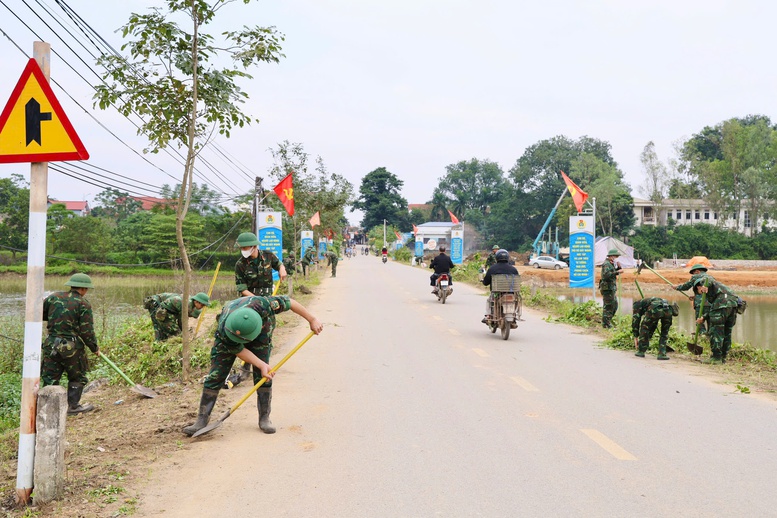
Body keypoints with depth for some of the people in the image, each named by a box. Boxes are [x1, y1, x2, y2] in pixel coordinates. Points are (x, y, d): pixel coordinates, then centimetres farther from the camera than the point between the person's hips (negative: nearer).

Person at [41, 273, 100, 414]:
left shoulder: (54, 297, 4)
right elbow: (87, 331, -10)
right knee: (77, 377, 14)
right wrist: (95, 348, 4)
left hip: (51, 344, 4)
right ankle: (73, 405, 17)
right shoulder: (84, 304, -9)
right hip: (71, 346, -4)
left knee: (50, 377, 11)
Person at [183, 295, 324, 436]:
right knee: (216, 375, -8)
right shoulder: (224, 330, -40)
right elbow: (239, 350, -25)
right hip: (228, 342, -1)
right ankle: (202, 419, -2)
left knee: (263, 376, -11)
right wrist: (262, 365, -30)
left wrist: (312, 320, -23)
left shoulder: (261, 305, -45)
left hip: (259, 335, 1)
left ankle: (264, 418, 0)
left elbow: (289, 302, -30)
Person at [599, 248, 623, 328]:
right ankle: (606, 324, -3)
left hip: (611, 288, 11)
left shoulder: (611, 264, 18)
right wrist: (617, 272, -28)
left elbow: (615, 272, 21)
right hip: (607, 288, -11)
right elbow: (606, 274, -28)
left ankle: (608, 320, 25)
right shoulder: (606, 264, -14)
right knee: (608, 306, -8)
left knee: (615, 305, 16)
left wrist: (618, 267, 5)